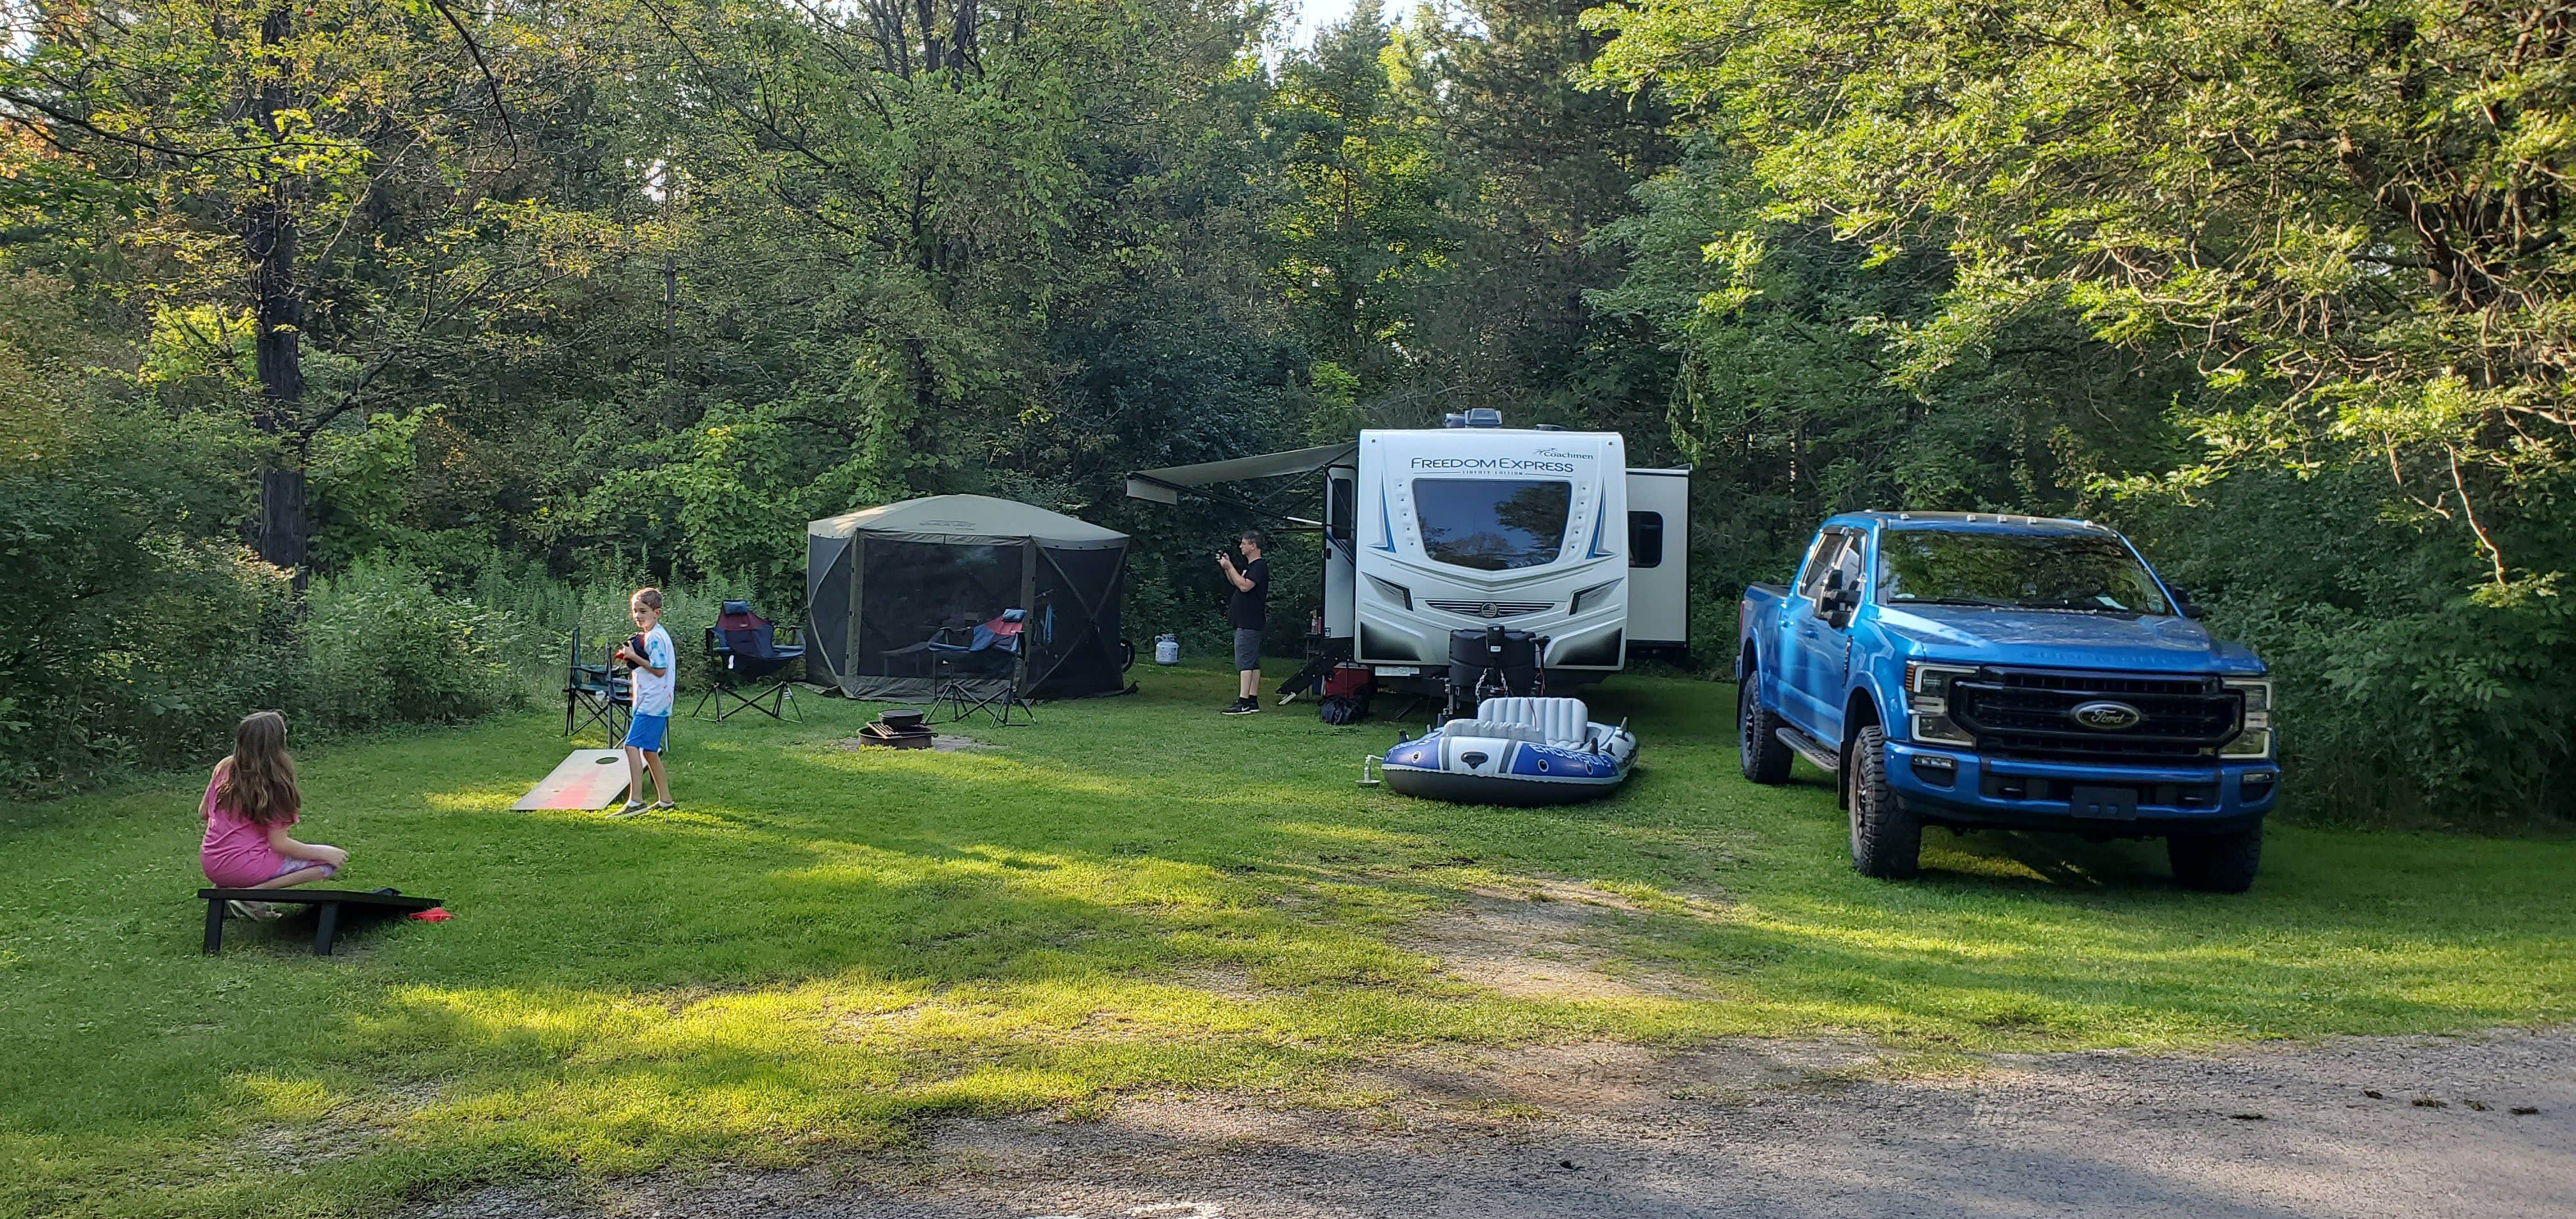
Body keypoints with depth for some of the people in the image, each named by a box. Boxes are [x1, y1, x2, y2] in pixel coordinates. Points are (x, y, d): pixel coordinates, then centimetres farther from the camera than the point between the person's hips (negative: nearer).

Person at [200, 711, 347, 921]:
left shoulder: (224, 768, 2)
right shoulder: (275, 785, -15)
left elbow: (203, 813, 13)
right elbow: (279, 844, -15)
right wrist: (326, 853, -8)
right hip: (244, 868, -8)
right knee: (332, 862, -6)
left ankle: (225, 888, 10)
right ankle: (251, 893, -12)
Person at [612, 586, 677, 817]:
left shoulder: (655, 637, -14)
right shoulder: (651, 635, 18)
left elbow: (660, 670, -20)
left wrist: (635, 657, -14)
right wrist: (632, 657, 9)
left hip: (652, 703, -11)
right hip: (652, 702, 11)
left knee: (632, 746, -17)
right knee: (649, 750, 16)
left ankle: (635, 800, -22)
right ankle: (665, 800, 23)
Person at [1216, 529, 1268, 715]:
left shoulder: (1260, 566, -13)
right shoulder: (1249, 565, 19)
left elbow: (1245, 586, -24)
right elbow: (1235, 583, 29)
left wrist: (1229, 567, -17)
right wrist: (1226, 567, 15)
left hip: (1249, 624, -11)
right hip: (1246, 623, 11)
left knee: (1245, 661, -13)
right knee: (1253, 662, 10)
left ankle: (1244, 702, -17)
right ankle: (1253, 701, 13)